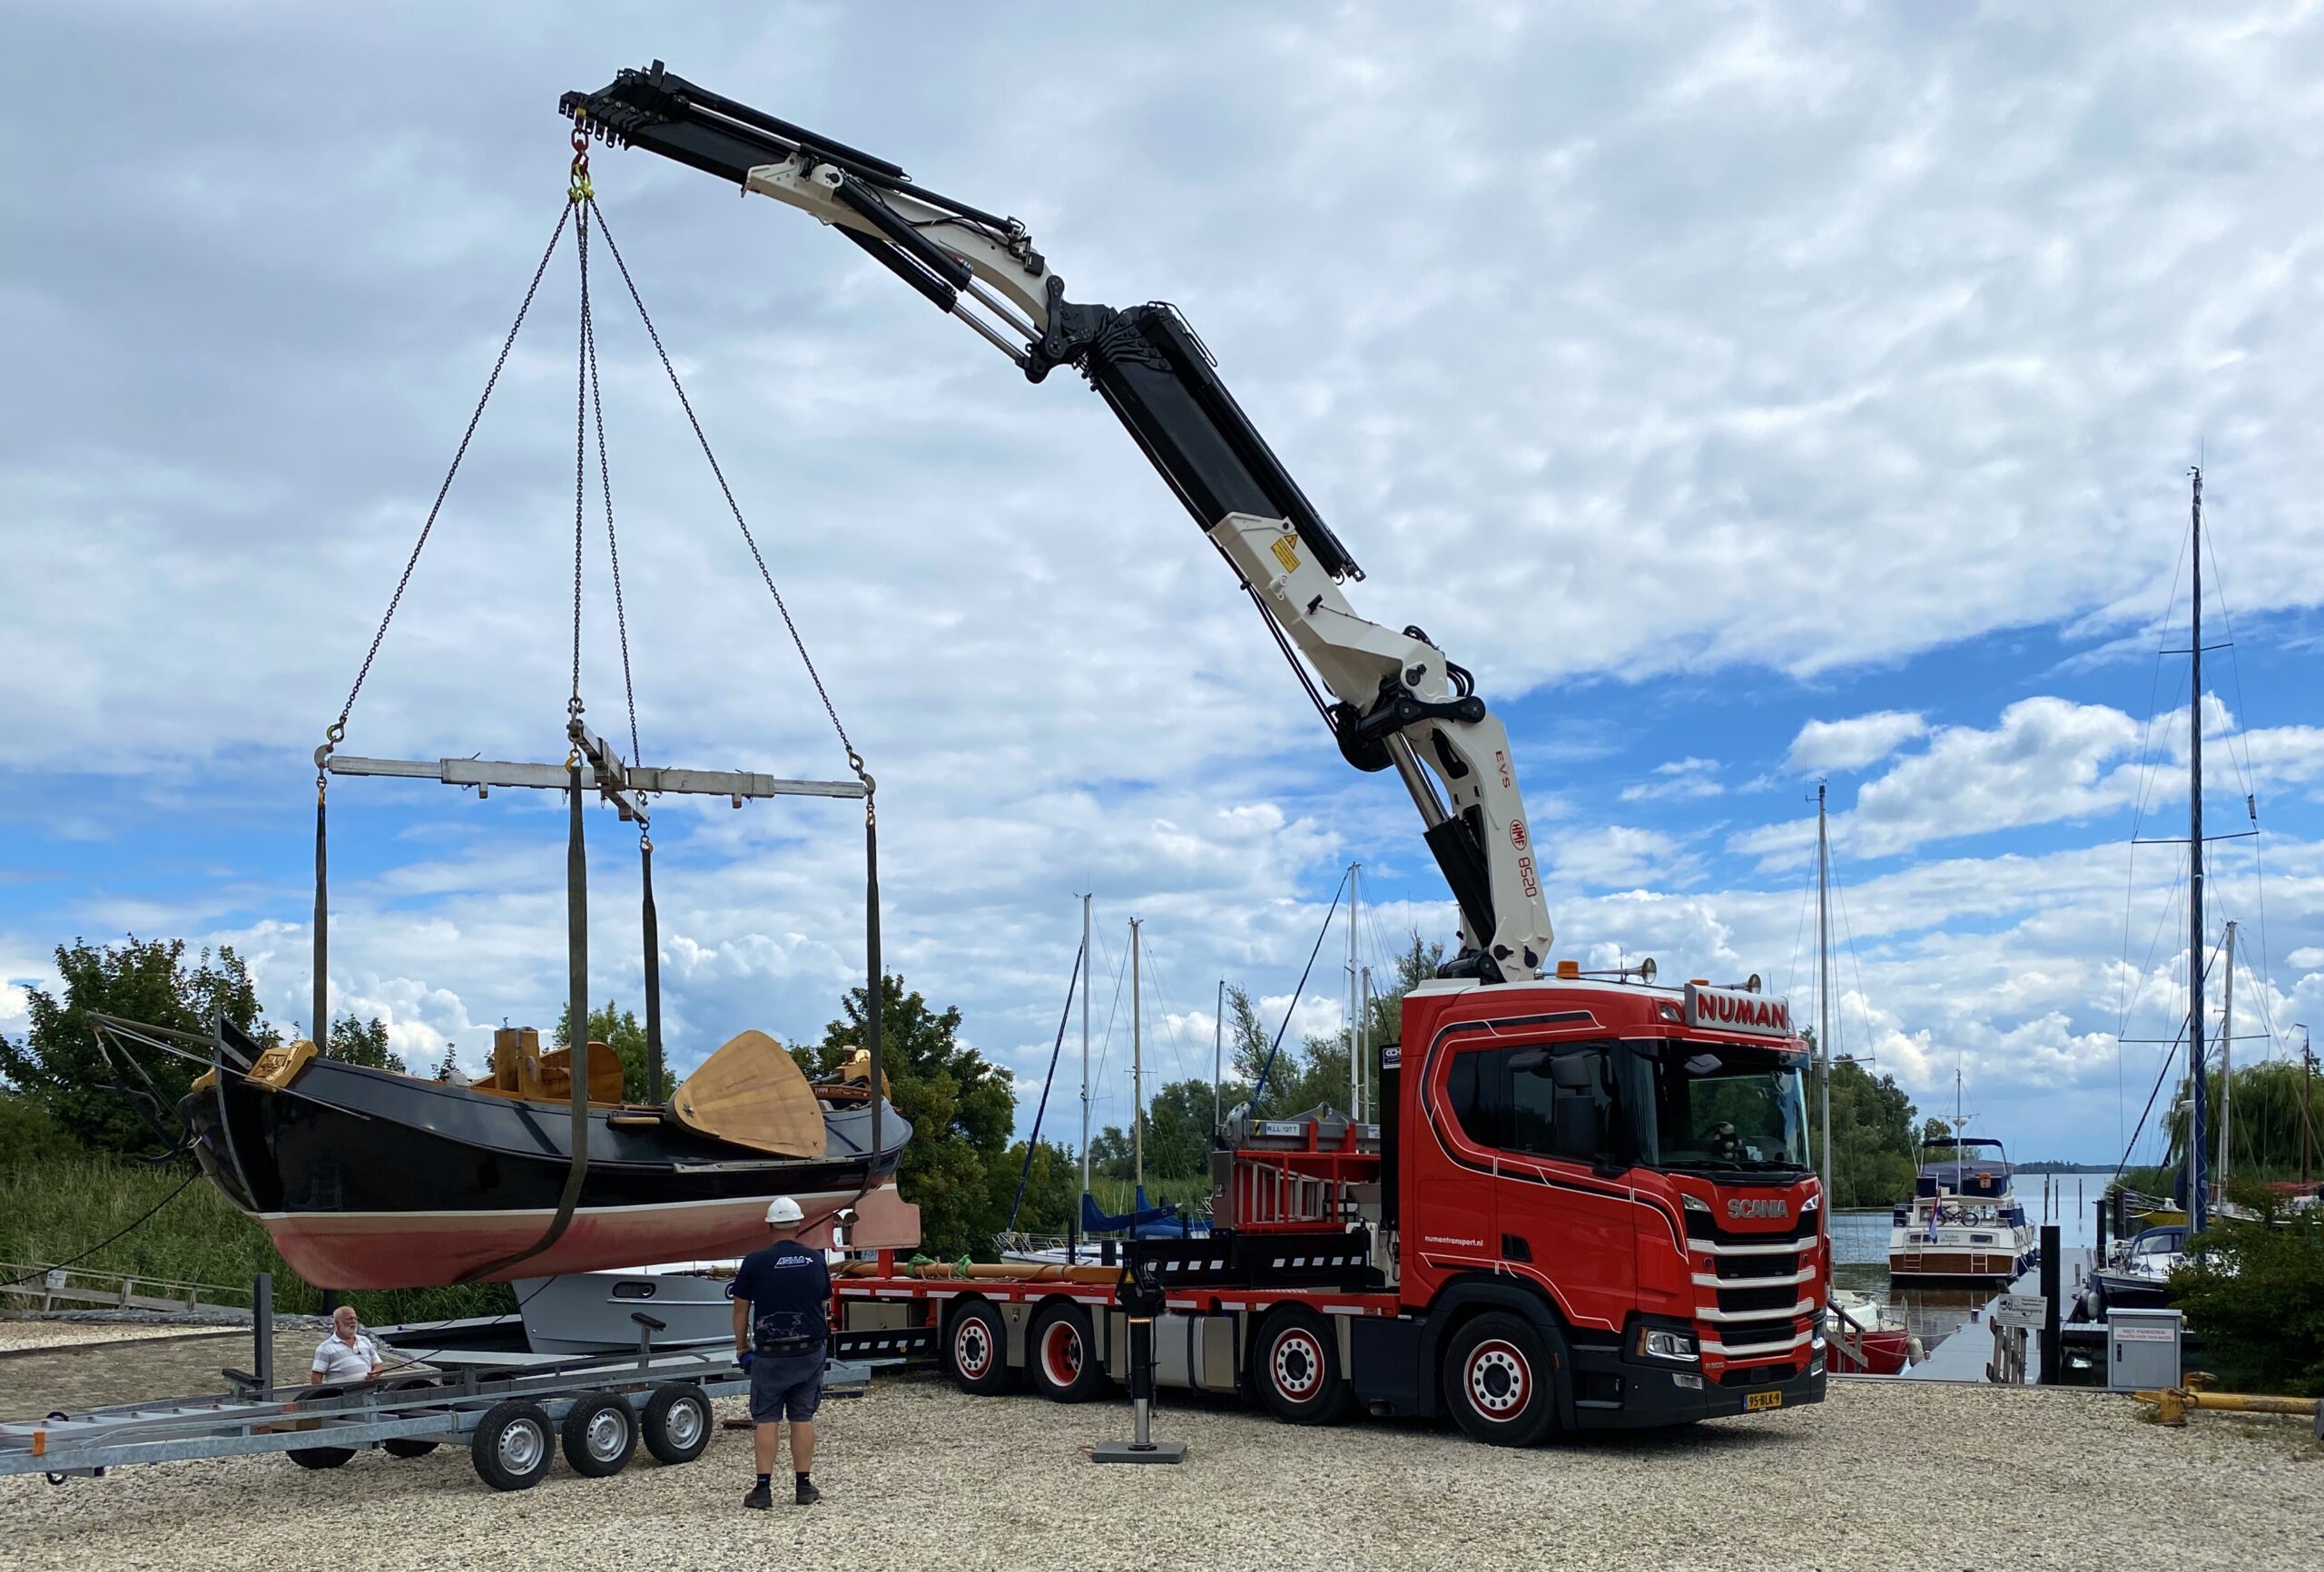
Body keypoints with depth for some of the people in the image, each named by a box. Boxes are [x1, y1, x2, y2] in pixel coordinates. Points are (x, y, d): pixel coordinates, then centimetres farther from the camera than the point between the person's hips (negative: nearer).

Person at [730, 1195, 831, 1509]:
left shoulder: (755, 1262, -8)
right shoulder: (816, 1260, 2)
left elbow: (741, 1309, -1)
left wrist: (742, 1348, 11)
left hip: (769, 1354, -3)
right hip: (810, 1351, 3)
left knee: (767, 1420, 3)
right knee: (803, 1418, 9)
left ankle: (763, 1489, 1)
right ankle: (803, 1487, 12)